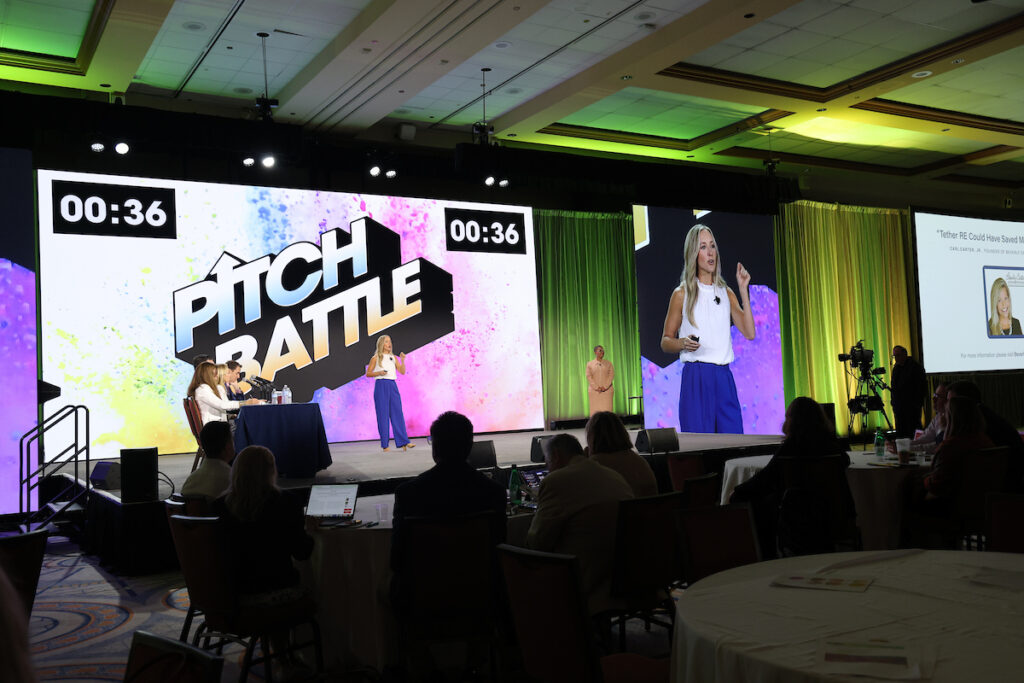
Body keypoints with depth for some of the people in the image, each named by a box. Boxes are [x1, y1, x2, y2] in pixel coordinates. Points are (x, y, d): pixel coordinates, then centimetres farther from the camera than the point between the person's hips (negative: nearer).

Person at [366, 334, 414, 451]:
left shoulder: (393, 357, 14)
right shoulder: (376, 358, 3)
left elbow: (402, 372, 9)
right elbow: (368, 373, 3)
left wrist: (402, 360, -5)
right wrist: (379, 373, -13)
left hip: (392, 385, 4)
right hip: (381, 386, -4)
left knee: (397, 412, 0)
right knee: (383, 414, -3)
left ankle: (403, 442, -1)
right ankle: (385, 444, 2)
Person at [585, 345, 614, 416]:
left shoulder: (608, 363, 10)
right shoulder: (590, 364, 7)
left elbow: (611, 375, 1)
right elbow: (589, 377, -1)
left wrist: (605, 387, -10)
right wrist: (596, 387, -11)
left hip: (607, 390, 1)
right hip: (594, 391, -1)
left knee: (607, 410, -4)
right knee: (595, 411, -4)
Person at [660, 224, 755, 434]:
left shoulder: (726, 293, 15)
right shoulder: (682, 294, 3)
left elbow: (749, 333, 3)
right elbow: (665, 341, 5)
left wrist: (743, 291, 0)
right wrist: (682, 343, -16)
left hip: (724, 377, 4)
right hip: (696, 377, -4)